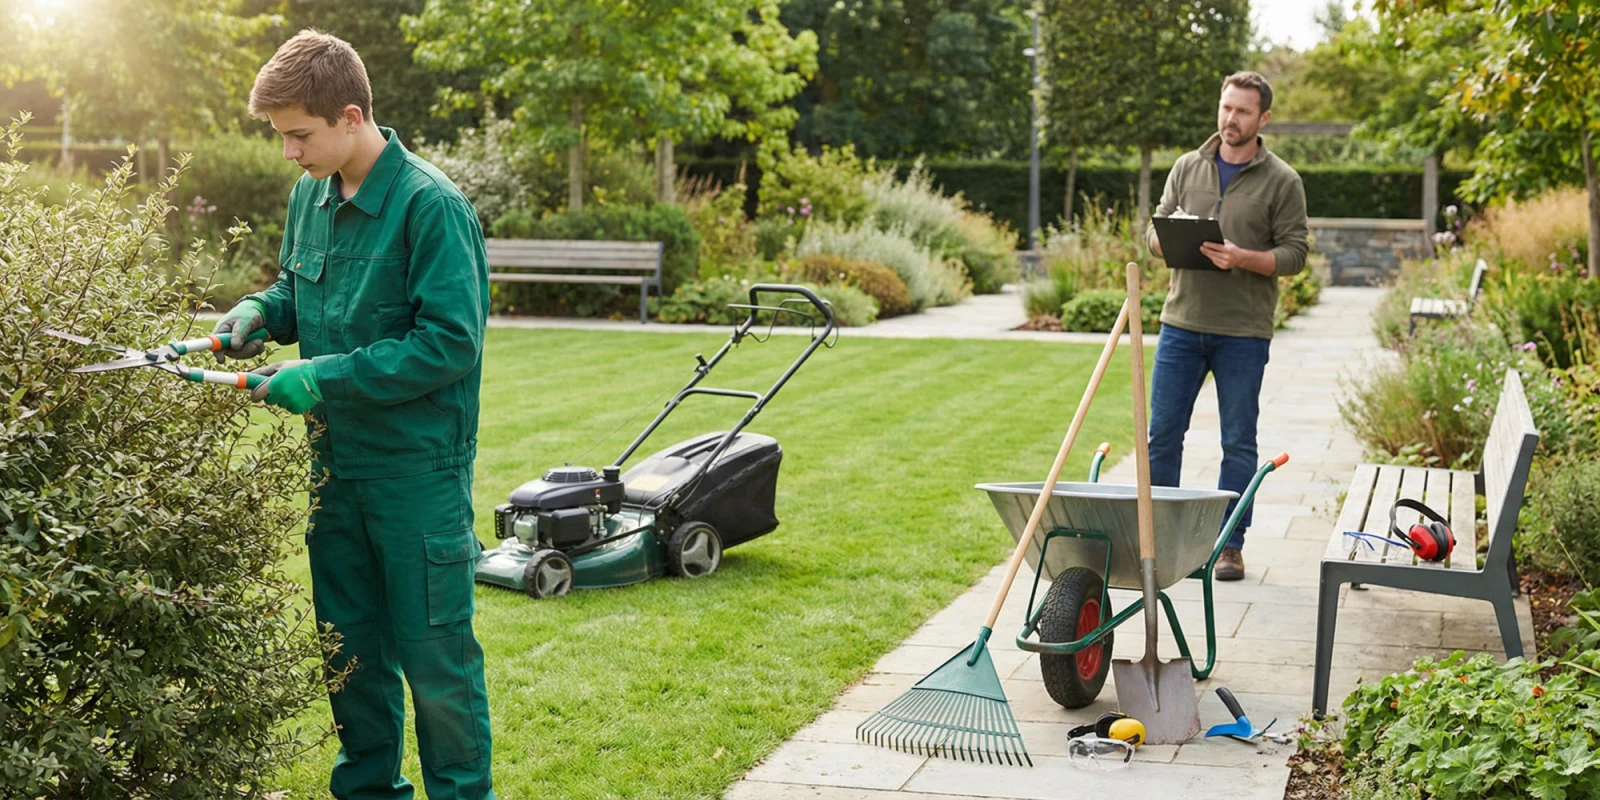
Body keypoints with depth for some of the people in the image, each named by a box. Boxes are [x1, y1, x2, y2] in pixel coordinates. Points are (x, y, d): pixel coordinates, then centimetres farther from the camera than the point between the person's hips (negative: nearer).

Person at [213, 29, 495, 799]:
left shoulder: (431, 207, -18)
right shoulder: (311, 195, 5)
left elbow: (451, 343, -22)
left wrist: (324, 377, -22)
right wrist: (261, 310, -2)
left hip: (417, 470, -7)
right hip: (336, 461, 7)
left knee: (433, 651, 3)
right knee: (350, 644, 17)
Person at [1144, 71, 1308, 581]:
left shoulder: (1282, 181, 0)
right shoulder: (1187, 167, 10)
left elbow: (1294, 253, -4)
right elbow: (1154, 232, 14)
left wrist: (1243, 258, -21)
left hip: (1243, 333, -3)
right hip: (1181, 323, 3)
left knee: (1239, 444, 5)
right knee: (1163, 433, 5)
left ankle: (1231, 545, 14)